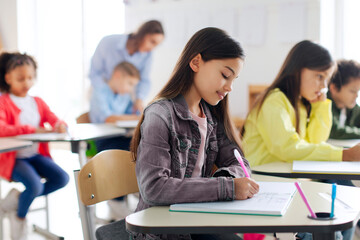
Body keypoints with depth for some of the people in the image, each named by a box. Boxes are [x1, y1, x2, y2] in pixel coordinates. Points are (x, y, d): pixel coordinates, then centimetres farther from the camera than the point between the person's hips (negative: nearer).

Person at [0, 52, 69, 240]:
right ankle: (20, 217, 6)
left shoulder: (38, 102, 14)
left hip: (35, 154, 6)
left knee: (62, 178, -13)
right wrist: (31, 130, -28)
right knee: (34, 185, -29)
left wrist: (60, 126, -19)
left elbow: (56, 121, 7)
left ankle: (17, 199, 5)